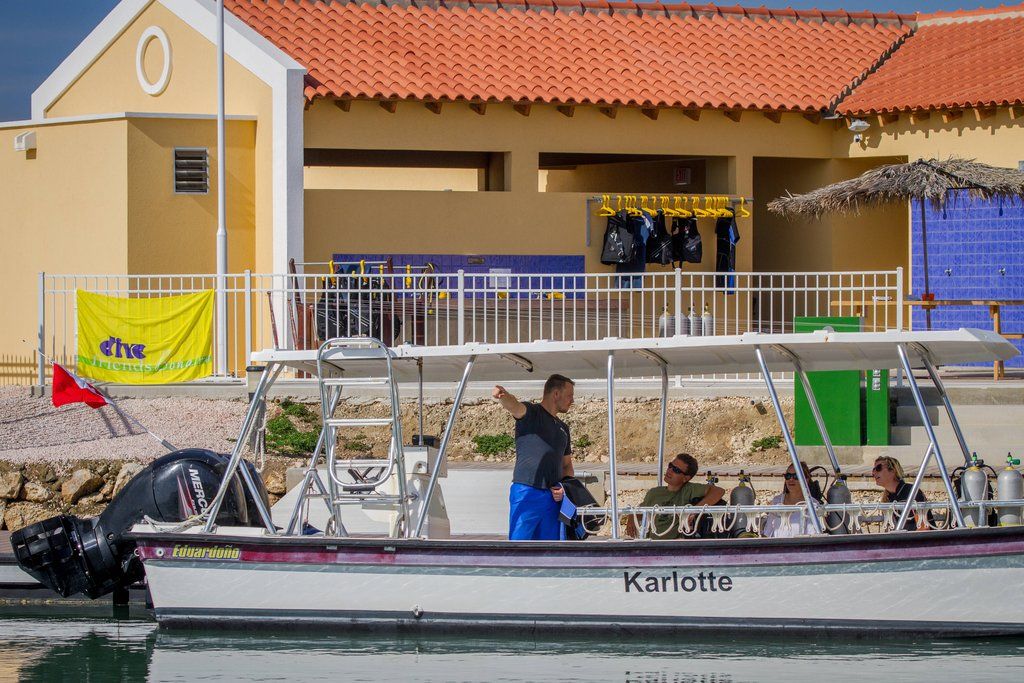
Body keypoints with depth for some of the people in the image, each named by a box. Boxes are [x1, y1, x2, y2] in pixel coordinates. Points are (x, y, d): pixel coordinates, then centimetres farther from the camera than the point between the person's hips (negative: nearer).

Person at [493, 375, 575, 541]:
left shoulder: (563, 428, 22)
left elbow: (567, 465, 29)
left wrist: (565, 488, 7)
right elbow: (513, 406, -24)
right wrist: (502, 396, -48)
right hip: (527, 493, -7)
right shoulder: (530, 413, 0)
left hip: (552, 497, 7)